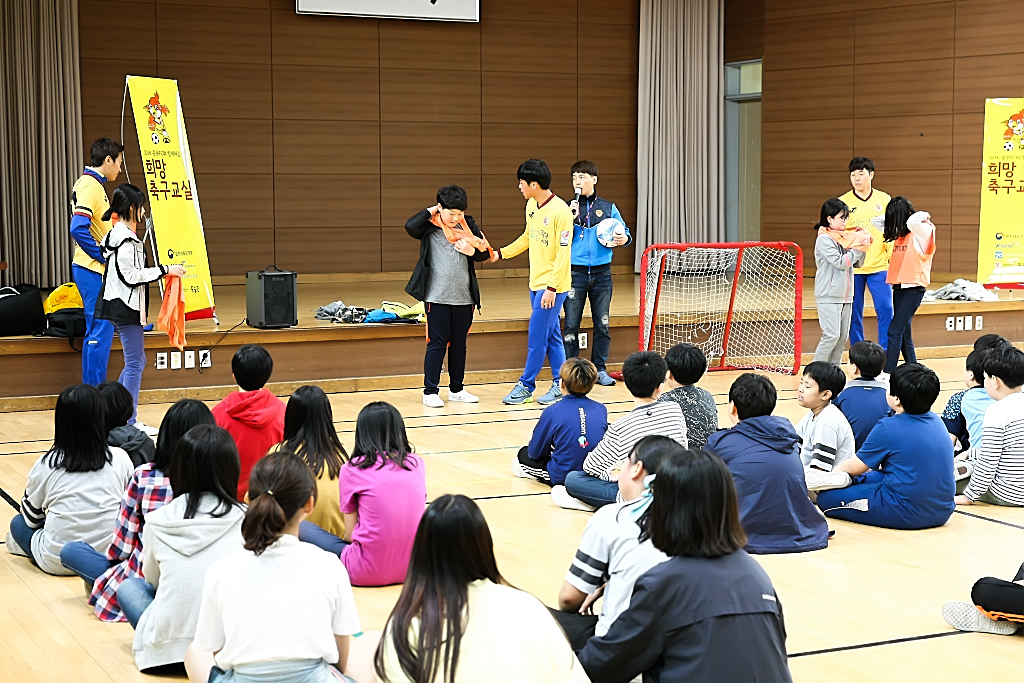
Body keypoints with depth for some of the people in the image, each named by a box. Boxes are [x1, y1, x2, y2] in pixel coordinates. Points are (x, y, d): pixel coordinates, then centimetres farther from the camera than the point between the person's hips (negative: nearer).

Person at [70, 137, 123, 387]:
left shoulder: (89, 183, 16)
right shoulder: (91, 186, -15)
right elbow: (78, 229, -26)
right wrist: (105, 257, -19)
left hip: (94, 270, 10)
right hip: (93, 271, -10)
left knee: (95, 331, 14)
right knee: (100, 330, -8)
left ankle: (91, 388, 19)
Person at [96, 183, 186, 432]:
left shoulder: (119, 234, 15)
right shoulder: (125, 239, -17)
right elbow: (131, 275, -20)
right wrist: (164, 270, -15)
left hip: (125, 307, 11)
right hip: (125, 307, -11)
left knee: (136, 362, 16)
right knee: (134, 364, -6)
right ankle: (129, 422, -3)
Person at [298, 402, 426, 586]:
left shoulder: (353, 470, -4)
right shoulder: (416, 463, 7)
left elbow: (350, 534, 0)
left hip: (369, 573, -5)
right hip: (411, 568, 5)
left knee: (301, 528, 11)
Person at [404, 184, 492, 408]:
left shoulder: (468, 226, 6)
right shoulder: (431, 228, -3)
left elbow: (481, 255, 8)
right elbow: (410, 226, -23)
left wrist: (480, 250, -15)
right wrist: (430, 211, -12)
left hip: (464, 297, 4)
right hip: (437, 297, -4)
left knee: (459, 344, 12)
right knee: (437, 343, -2)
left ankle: (456, 389, 22)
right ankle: (430, 391, 4)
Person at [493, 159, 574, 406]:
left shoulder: (560, 211, -19)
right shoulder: (531, 206, 7)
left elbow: (563, 253, -19)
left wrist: (552, 287, -21)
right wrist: (500, 254, 16)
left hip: (552, 286, -8)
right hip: (536, 284, 8)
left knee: (537, 336, -4)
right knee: (552, 336, 13)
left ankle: (526, 386, 6)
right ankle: (560, 384, 19)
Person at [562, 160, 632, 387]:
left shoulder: (608, 207, 6)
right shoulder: (567, 208, 4)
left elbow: (624, 231, 13)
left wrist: (624, 239, -10)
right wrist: (570, 219, -15)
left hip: (601, 273, 1)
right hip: (575, 273, -1)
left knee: (602, 324, 7)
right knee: (571, 325, -1)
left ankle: (600, 369, 17)